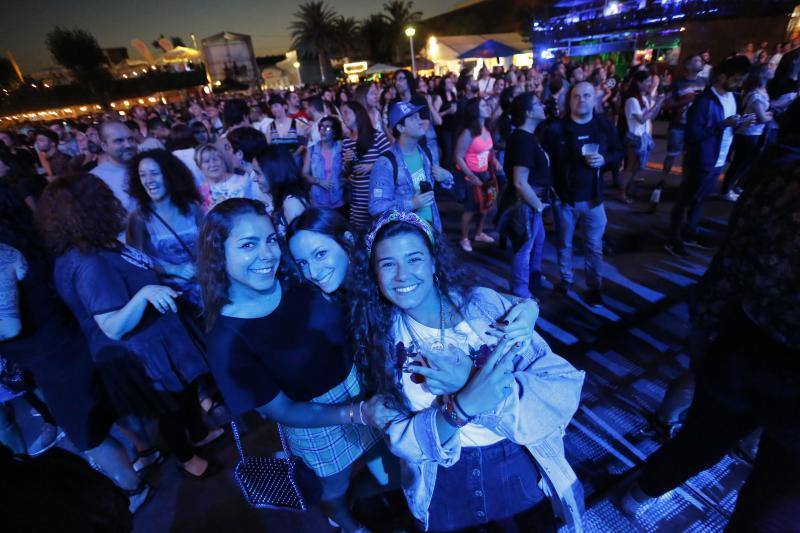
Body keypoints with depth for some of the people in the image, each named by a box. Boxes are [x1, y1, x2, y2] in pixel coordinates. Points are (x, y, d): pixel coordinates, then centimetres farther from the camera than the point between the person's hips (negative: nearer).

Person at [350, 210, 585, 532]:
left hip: (520, 472, 0)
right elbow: (397, 436, -16)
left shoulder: (485, 304, -17)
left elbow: (566, 386, -20)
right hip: (443, 487, 1)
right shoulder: (383, 337, -13)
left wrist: (471, 385, -33)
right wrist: (462, 407, -35)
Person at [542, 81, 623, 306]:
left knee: (594, 246, 9)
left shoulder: (605, 125, 0)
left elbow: (618, 153, 9)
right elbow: (547, 161, -5)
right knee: (564, 243, 14)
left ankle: (594, 287, 24)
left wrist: (604, 160, -13)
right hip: (564, 197, -1)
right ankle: (565, 280, 34)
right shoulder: (556, 128, -7)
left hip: (593, 198, 2)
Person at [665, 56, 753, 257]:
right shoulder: (705, 100, -18)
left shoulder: (731, 97, 8)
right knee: (684, 201, 3)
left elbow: (723, 127, 16)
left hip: (718, 161, 8)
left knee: (699, 200, 19)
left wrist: (740, 123, -3)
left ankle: (689, 233, 33)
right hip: (701, 162, -8)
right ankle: (673, 240, 13)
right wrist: (723, 124, -25)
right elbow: (692, 133, -23)